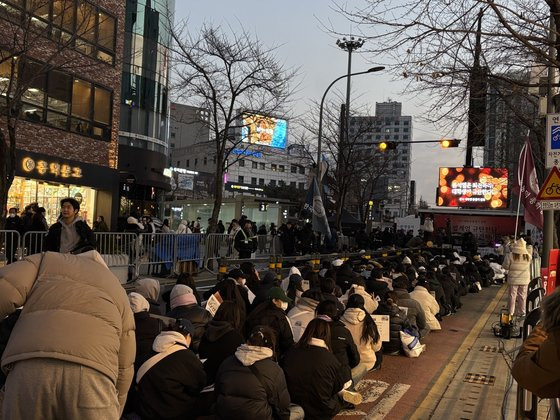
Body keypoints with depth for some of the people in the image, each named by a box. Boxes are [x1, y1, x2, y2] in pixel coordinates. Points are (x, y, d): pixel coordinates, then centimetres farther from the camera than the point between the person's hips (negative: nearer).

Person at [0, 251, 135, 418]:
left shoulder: (46, 261, 28)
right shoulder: (118, 293, 31)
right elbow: (124, 368, 29)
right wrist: (114, 412, 38)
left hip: (28, 371, 0)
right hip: (91, 376, 0)